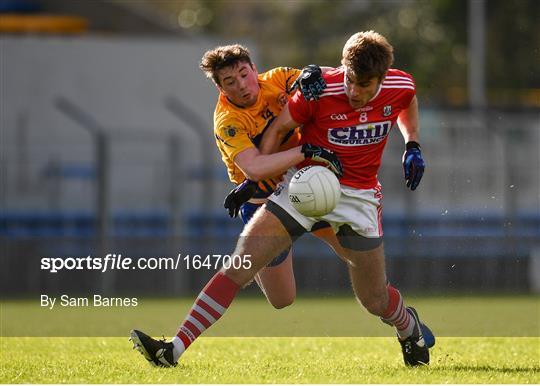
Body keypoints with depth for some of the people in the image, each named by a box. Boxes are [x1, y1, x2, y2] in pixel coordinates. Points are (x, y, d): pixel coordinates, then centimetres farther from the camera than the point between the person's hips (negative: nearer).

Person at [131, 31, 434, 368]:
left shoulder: (401, 87, -11)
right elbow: (278, 128, -6)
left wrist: (413, 146, 7)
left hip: (359, 196, 1)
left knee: (375, 300, 8)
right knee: (239, 265, -13)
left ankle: (409, 327, 46)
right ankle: (175, 349, -15)